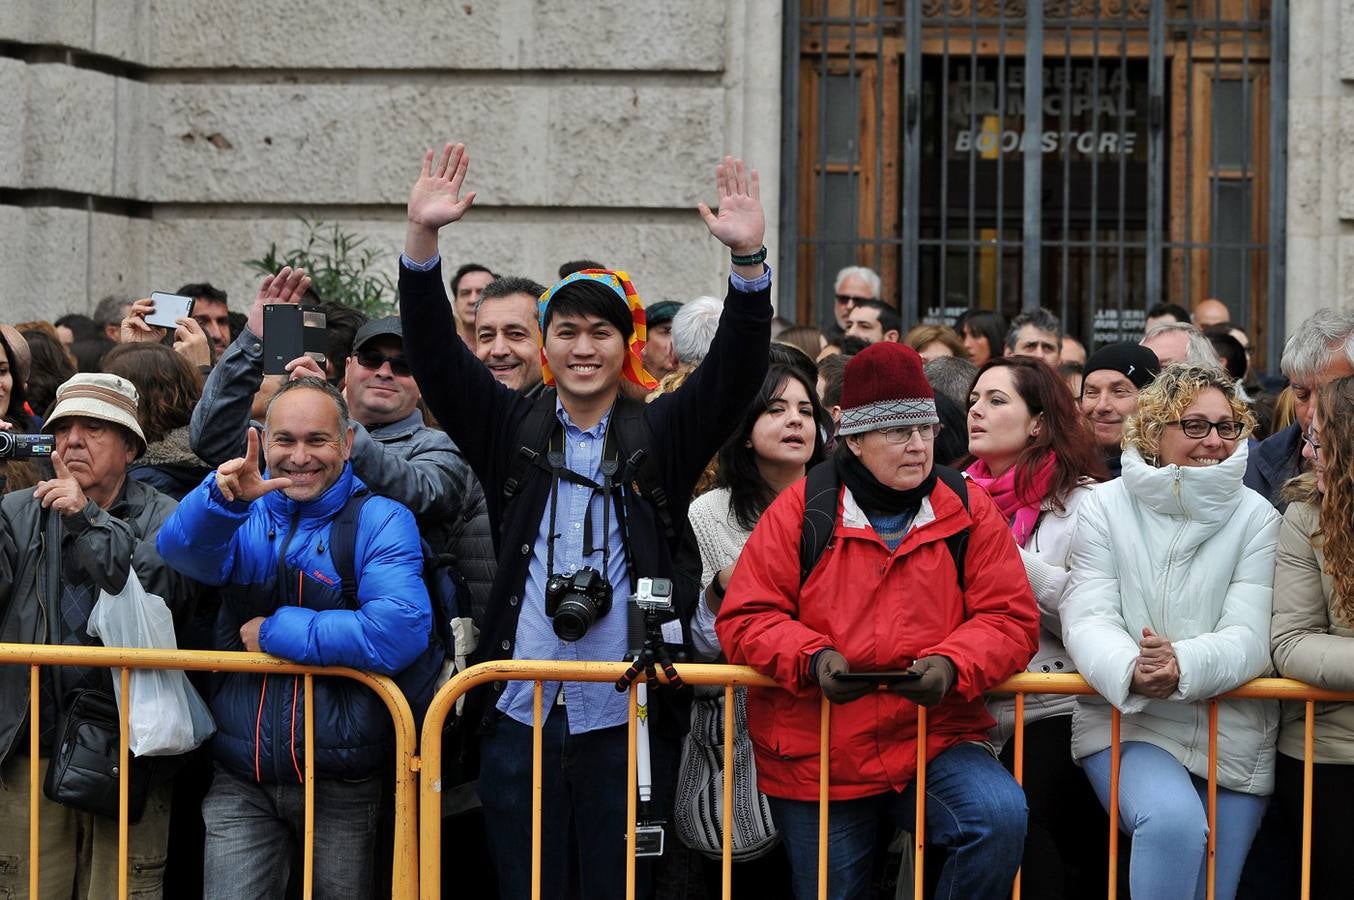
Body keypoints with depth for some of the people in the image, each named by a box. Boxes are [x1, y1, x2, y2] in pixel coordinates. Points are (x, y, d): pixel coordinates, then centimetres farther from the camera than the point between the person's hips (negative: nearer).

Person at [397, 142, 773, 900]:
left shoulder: (659, 436, 7)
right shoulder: (512, 430, 10)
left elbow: (736, 370, -4)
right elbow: (435, 355, 2)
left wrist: (749, 258, -19)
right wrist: (423, 238, -11)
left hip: (626, 715, -1)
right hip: (520, 708, 1)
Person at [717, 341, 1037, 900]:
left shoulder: (969, 512, 2)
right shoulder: (799, 511, -2)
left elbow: (1011, 618, -2)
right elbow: (744, 619, -3)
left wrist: (952, 666, -21)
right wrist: (812, 658, -21)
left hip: (937, 741, 0)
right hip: (816, 762, 0)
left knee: (1001, 817, -27)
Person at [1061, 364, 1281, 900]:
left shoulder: (1254, 516, 3)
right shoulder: (1108, 506, 3)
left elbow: (1250, 637, -7)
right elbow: (1087, 619, -7)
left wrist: (1183, 666, -30)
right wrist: (1130, 670, -31)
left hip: (1231, 734, 2)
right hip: (1126, 721, -2)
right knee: (1173, 819, -32)